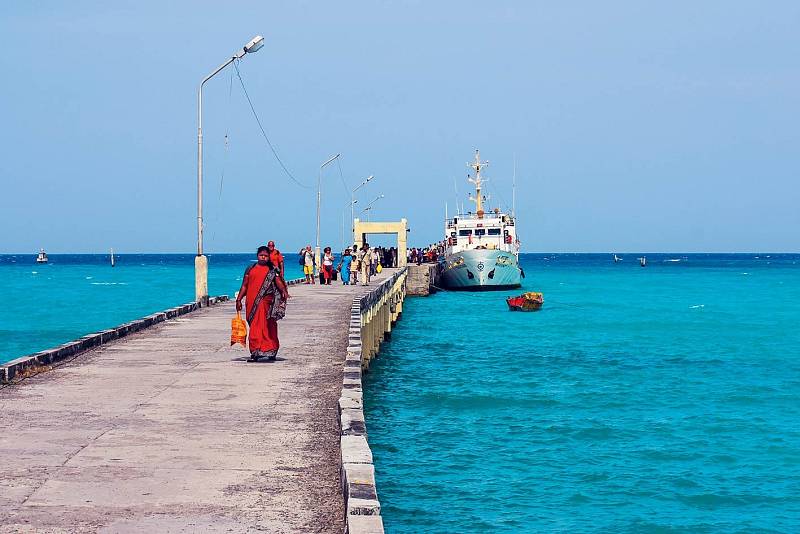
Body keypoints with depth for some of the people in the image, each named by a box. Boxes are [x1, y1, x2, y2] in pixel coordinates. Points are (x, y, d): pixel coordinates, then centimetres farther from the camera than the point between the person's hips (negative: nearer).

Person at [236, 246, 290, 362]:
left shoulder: (272, 270, 6)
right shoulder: (250, 269, 14)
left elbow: (278, 282, -7)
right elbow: (244, 285, 16)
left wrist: (284, 291, -27)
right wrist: (239, 300, 10)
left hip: (265, 301, -4)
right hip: (252, 302, 4)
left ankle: (256, 351, -19)